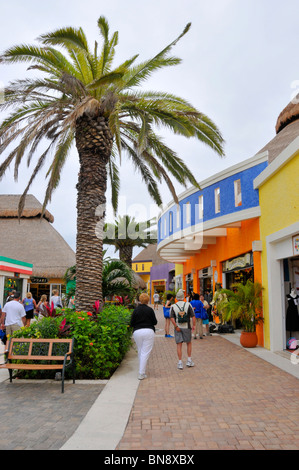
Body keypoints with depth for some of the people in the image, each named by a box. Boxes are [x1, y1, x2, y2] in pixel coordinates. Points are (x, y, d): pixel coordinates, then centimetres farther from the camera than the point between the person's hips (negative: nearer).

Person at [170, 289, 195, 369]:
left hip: (178, 328, 0)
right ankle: (189, 360, 19)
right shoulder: (188, 305, -4)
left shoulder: (173, 306, -4)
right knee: (189, 343, 18)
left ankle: (180, 363, 2)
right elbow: (193, 316, -7)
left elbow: (172, 318, -14)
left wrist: (176, 327, -10)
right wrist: (193, 325, 0)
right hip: (187, 327, 0)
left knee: (179, 345, 5)